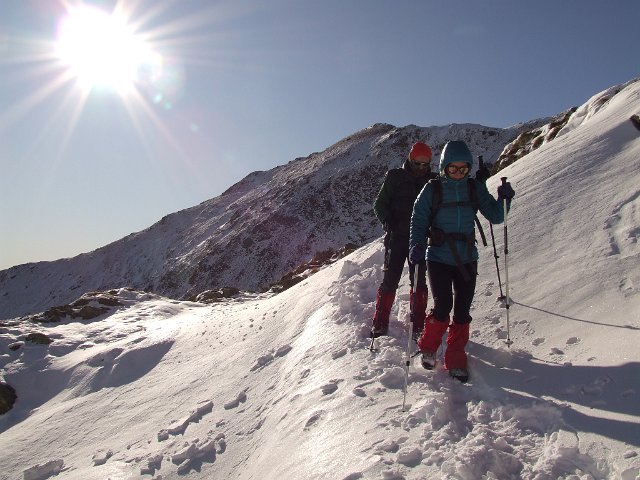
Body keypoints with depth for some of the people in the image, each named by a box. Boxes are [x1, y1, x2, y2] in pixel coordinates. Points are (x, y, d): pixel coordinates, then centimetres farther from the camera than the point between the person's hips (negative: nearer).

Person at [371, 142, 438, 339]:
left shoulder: (433, 181, 8)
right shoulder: (395, 177, 1)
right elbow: (379, 204, 2)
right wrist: (387, 221, -16)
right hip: (397, 236, -2)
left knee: (419, 281, 5)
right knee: (390, 280, -3)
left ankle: (418, 324, 16)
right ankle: (380, 324, 6)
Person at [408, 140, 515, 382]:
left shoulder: (475, 188, 5)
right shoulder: (432, 189, -3)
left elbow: (495, 216, 4)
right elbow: (419, 219, -3)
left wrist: (504, 199, -15)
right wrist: (417, 245, -19)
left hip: (467, 259, 3)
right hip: (439, 258, -3)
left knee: (462, 311, 4)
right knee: (443, 306, -11)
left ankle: (455, 360, 19)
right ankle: (428, 348, 16)